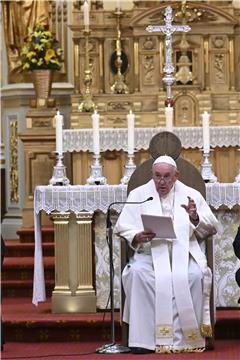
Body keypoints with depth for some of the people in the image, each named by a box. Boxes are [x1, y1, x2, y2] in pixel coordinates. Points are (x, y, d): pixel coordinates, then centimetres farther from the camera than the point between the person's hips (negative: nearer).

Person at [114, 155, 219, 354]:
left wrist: (195, 218, -11)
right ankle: (144, 338, -31)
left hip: (183, 252, 0)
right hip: (149, 253, 0)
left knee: (194, 275, -33)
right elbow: (121, 228, 6)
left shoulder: (191, 195, 13)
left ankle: (184, 337, -27)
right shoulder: (138, 195, 12)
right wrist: (137, 237, -15)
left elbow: (212, 228, 10)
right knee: (138, 272, -33)